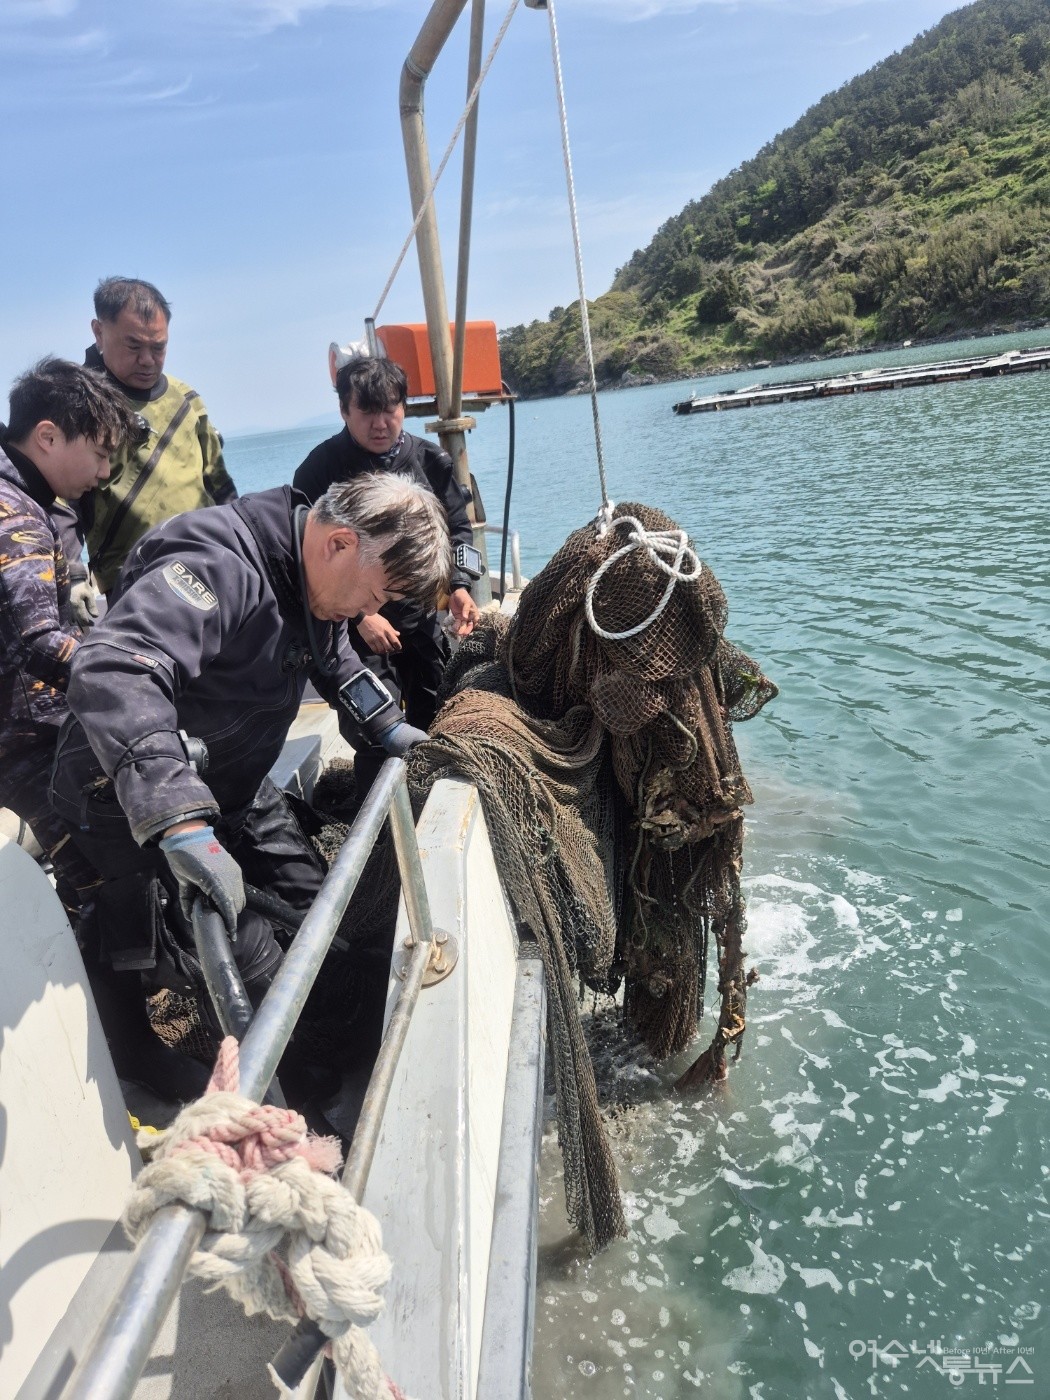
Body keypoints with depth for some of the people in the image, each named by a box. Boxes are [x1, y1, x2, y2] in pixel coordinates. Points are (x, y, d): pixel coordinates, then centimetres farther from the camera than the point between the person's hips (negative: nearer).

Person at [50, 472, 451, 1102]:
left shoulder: (315, 579, 0)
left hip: (234, 787, 9)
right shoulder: (218, 565, -32)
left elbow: (335, 659, 22)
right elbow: (111, 673, -47)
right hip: (133, 804, -9)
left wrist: (388, 726, 11)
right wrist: (182, 825, -53)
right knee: (252, 962, -13)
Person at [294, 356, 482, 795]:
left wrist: (458, 585, -4)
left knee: (436, 723, 15)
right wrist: (360, 616, -16)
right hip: (362, 628, -5)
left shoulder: (431, 460, 2)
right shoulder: (321, 469, -11)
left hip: (426, 619, 5)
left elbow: (457, 528, 12)